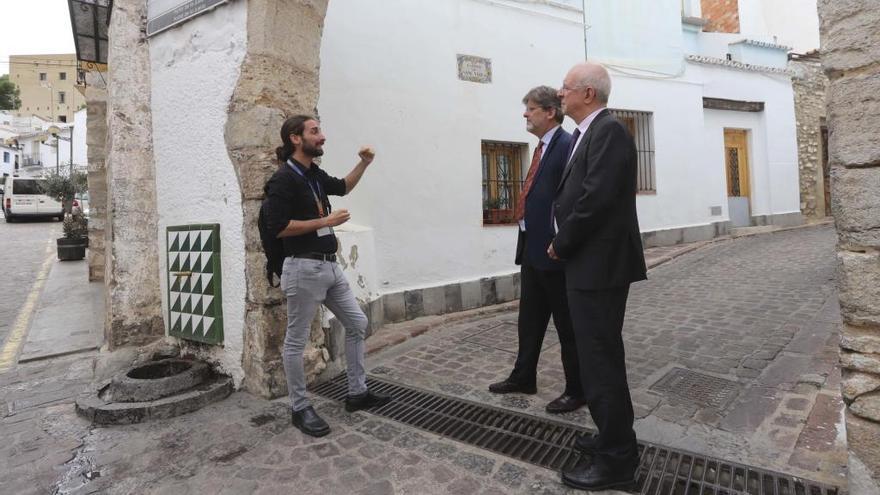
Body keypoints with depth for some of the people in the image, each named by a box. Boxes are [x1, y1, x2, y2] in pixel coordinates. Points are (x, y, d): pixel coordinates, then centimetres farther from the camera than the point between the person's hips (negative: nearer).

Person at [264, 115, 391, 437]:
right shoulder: (284, 179, -12)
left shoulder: (314, 175, 13)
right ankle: (300, 409, 20)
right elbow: (278, 227, -19)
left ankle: (357, 393, 25)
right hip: (304, 268, -9)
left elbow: (343, 187, 31)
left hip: (329, 266, 9)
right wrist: (325, 221, -16)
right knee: (296, 340, 4)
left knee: (357, 323, 12)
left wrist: (364, 163, 18)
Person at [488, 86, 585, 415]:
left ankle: (577, 390, 22)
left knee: (567, 325, 6)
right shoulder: (542, 147, 15)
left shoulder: (567, 145, -13)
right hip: (531, 248, 9)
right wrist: (526, 242, 16)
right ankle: (523, 377, 35)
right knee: (529, 320, 19)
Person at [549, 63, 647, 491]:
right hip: (590, 263, 10)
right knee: (600, 356, 19)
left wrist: (561, 245, -11)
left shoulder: (608, 130, -13)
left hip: (599, 264, -10)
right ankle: (615, 439, 36)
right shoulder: (586, 134, 16)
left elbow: (597, 199, -23)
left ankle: (616, 460, 17)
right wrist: (564, 243, 5)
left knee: (599, 360, -1)